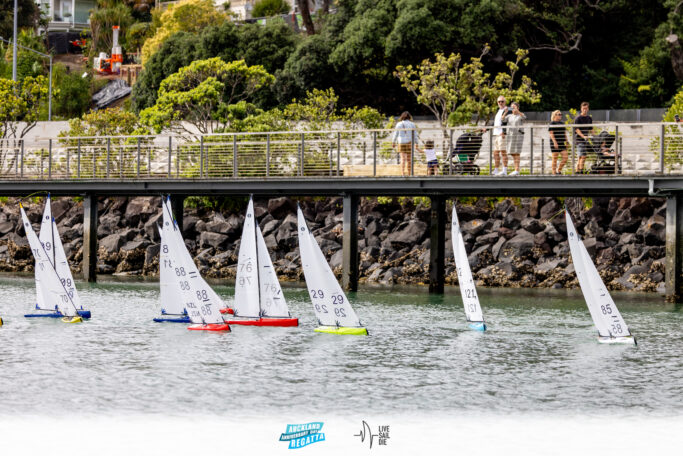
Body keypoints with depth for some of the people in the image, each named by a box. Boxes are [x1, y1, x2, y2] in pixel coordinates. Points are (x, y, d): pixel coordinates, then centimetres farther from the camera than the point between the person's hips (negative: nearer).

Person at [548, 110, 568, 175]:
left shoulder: (562, 123, 18)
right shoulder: (552, 123, -4)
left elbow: (564, 133, 22)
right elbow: (551, 133, -12)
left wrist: (566, 142, 15)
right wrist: (555, 142, -20)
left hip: (561, 143, 7)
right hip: (555, 144, -7)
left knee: (566, 157, -3)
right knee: (555, 159, -4)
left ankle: (559, 170, 10)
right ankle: (554, 173, 0)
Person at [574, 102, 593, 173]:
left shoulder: (589, 118, 14)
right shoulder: (578, 118, -6)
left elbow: (590, 130, 21)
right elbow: (576, 129, -14)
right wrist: (583, 136, -27)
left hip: (586, 140, 7)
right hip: (579, 140, -7)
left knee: (580, 157, 7)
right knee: (583, 156, -16)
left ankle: (577, 172, 11)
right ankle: (581, 172, -18)